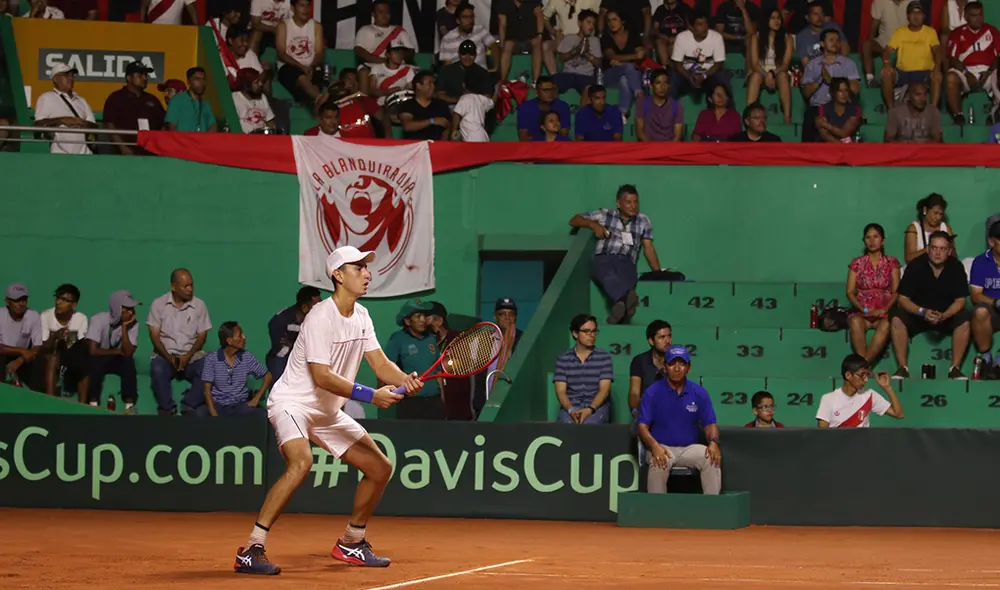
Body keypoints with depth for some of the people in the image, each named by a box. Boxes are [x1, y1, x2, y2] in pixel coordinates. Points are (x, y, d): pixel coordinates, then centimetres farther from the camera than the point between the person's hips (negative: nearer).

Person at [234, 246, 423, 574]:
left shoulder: (361, 317, 6)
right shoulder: (321, 317, -21)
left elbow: (380, 364, 1)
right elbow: (322, 377, -26)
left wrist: (406, 381, -20)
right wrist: (371, 395, -31)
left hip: (328, 412, 9)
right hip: (292, 403, -9)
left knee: (380, 468, 9)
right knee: (301, 462, -35)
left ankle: (351, 543, 27)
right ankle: (251, 551, -36)